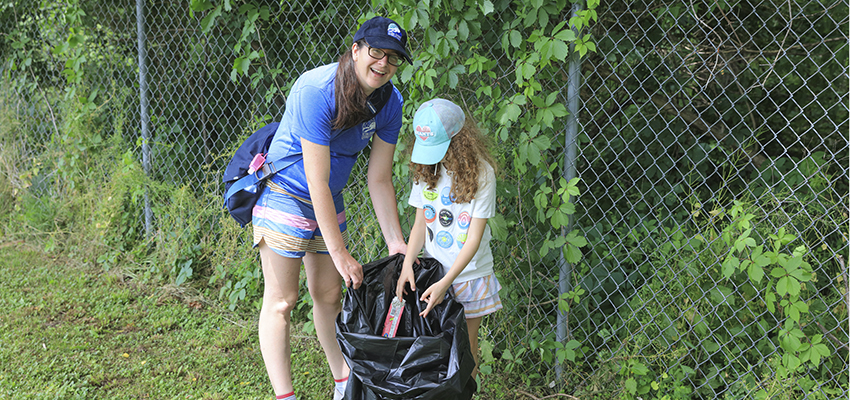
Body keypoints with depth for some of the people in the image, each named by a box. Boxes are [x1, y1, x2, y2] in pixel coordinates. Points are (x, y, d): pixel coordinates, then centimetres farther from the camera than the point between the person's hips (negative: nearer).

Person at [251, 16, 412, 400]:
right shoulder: (316, 91, -29)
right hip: (285, 195, -7)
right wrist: (340, 255, -26)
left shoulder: (390, 102, -8)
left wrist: (396, 243, -3)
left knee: (329, 295, 16)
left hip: (330, 202, 7)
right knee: (280, 301, -3)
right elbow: (317, 182, -28)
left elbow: (379, 181, -1)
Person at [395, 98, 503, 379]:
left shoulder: (481, 173, -14)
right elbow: (420, 223, 3)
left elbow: (474, 238, -16)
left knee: (465, 342, 7)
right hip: (433, 271, 3)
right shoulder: (426, 169, 0)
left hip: (469, 273, -3)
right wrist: (407, 264, -13)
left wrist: (445, 283, -23)